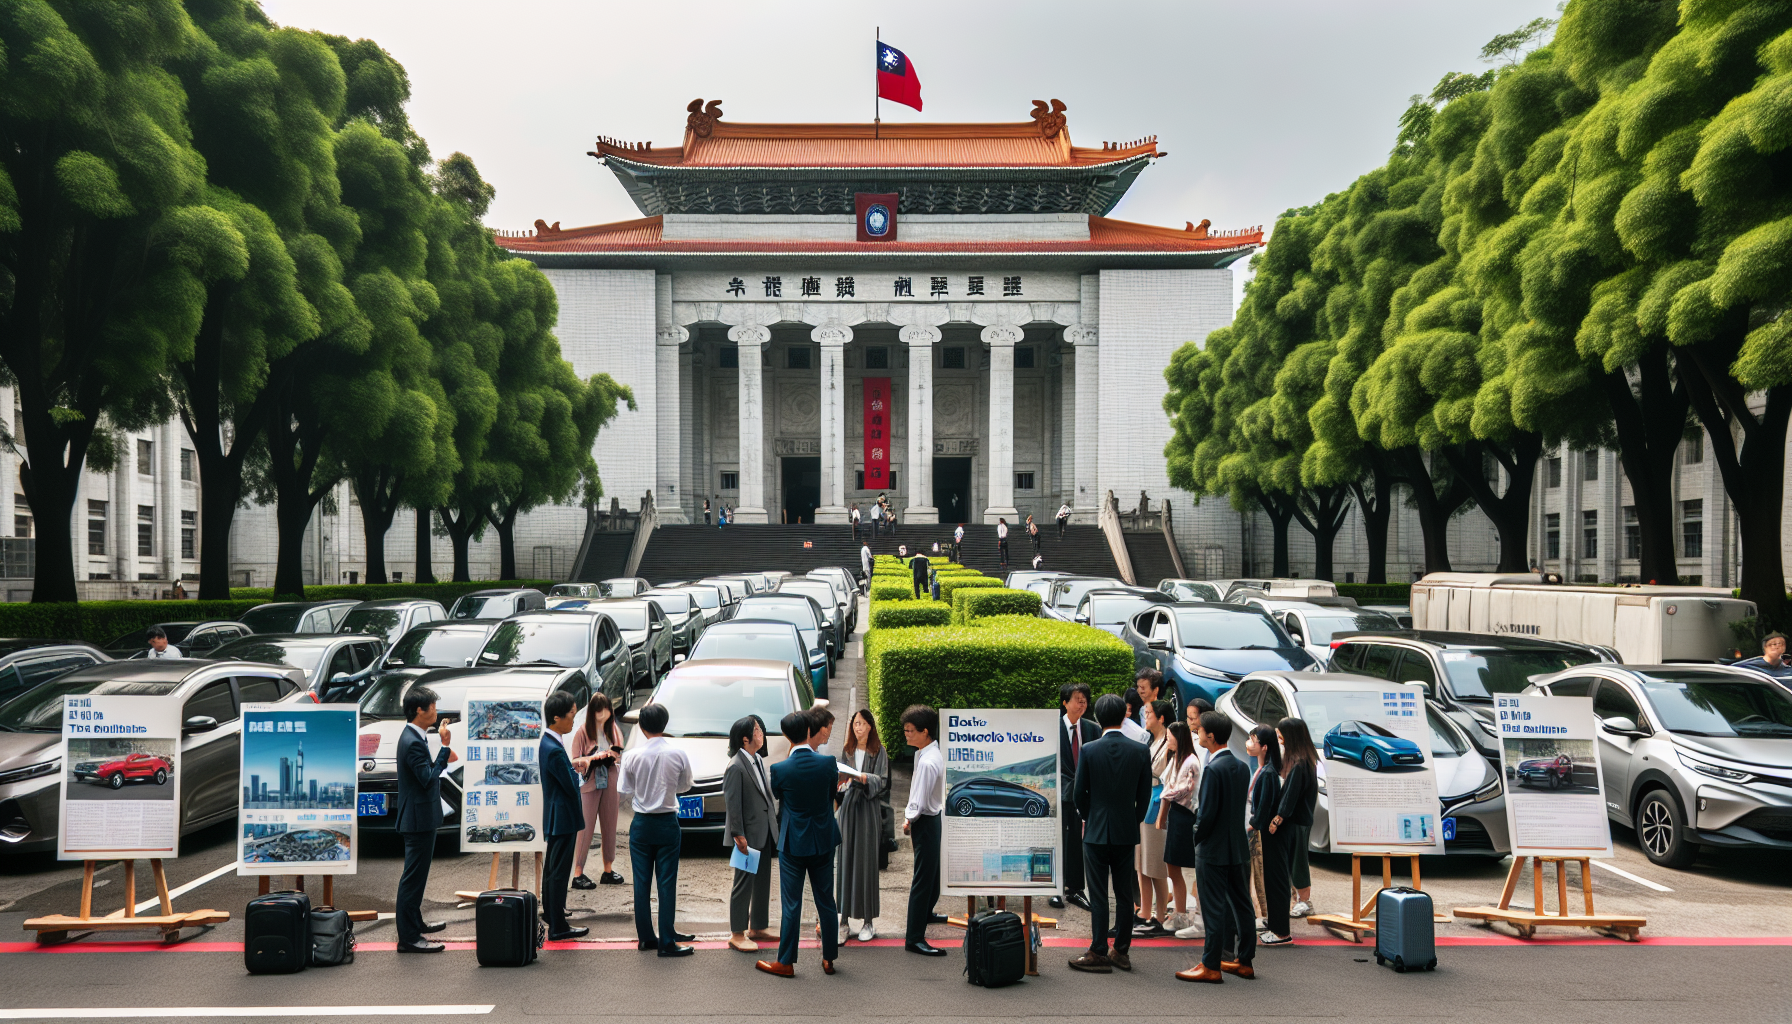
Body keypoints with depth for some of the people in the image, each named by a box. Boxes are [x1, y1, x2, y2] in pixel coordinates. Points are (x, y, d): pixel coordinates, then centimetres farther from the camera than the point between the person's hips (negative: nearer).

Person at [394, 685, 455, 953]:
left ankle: (415, 923, 36)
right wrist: (445, 748, -22)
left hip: (420, 817, 11)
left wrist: (444, 755, 3)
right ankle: (408, 937, 2)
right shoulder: (413, 742, -23)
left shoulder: (413, 737, 9)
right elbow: (428, 779, -26)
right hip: (419, 818, -11)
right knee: (413, 877, -4)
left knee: (416, 875, 22)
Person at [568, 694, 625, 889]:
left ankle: (608, 870, 18)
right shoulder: (582, 732, -7)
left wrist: (615, 755, -7)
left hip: (610, 783, 5)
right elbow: (574, 761, -7)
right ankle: (578, 873, -1)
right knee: (586, 828, -5)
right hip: (589, 783, -5)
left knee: (610, 826, 8)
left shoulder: (613, 729, 7)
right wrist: (594, 757, -20)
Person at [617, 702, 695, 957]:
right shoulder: (678, 754, -10)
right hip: (668, 823, -1)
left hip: (641, 824, 1)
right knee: (667, 883, 3)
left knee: (642, 882, 9)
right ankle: (667, 941, 4)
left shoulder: (632, 756, -10)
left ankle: (645, 937, 16)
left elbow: (626, 792, -2)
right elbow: (685, 785, 6)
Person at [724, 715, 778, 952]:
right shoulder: (736, 766, -17)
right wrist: (738, 835, -19)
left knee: (762, 882, 16)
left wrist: (774, 821, 16)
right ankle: (737, 935, 7)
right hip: (749, 835, -9)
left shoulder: (759, 761, 12)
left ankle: (757, 928, 27)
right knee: (744, 884, -2)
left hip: (765, 834, 9)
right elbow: (732, 803, -18)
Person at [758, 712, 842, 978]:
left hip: (793, 843, -2)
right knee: (826, 901, 12)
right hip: (824, 841, 2)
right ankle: (829, 959, 20)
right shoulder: (828, 763, -11)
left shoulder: (780, 769, -15)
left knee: (791, 903, 5)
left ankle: (786, 962, 12)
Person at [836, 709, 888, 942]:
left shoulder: (878, 751, 2)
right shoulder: (846, 751, 11)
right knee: (845, 859, 0)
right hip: (849, 807, 3)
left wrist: (864, 778, -23)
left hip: (869, 809, -3)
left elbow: (882, 781, -6)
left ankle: (870, 921, 2)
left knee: (867, 861, -3)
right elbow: (841, 779, 8)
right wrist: (842, 782, -14)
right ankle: (845, 917, 4)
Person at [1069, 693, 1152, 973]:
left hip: (1096, 832, -3)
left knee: (1098, 896, 1)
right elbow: (1145, 795, 3)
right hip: (1127, 833, 3)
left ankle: (1098, 954, 4)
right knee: (1125, 894, 11)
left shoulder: (1089, 750, -11)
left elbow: (1079, 793, -4)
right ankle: (1122, 951, 16)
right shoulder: (1140, 750, -3)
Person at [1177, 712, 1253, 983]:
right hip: (1238, 847, 8)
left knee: (1213, 909, -2)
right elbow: (1240, 806, 11)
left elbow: (1207, 813, -20)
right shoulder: (1242, 767, 6)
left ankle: (1211, 966, 4)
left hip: (1213, 849, -8)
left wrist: (1197, 837, -4)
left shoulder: (1213, 769, -19)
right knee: (1241, 905, 14)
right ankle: (1245, 961, 22)